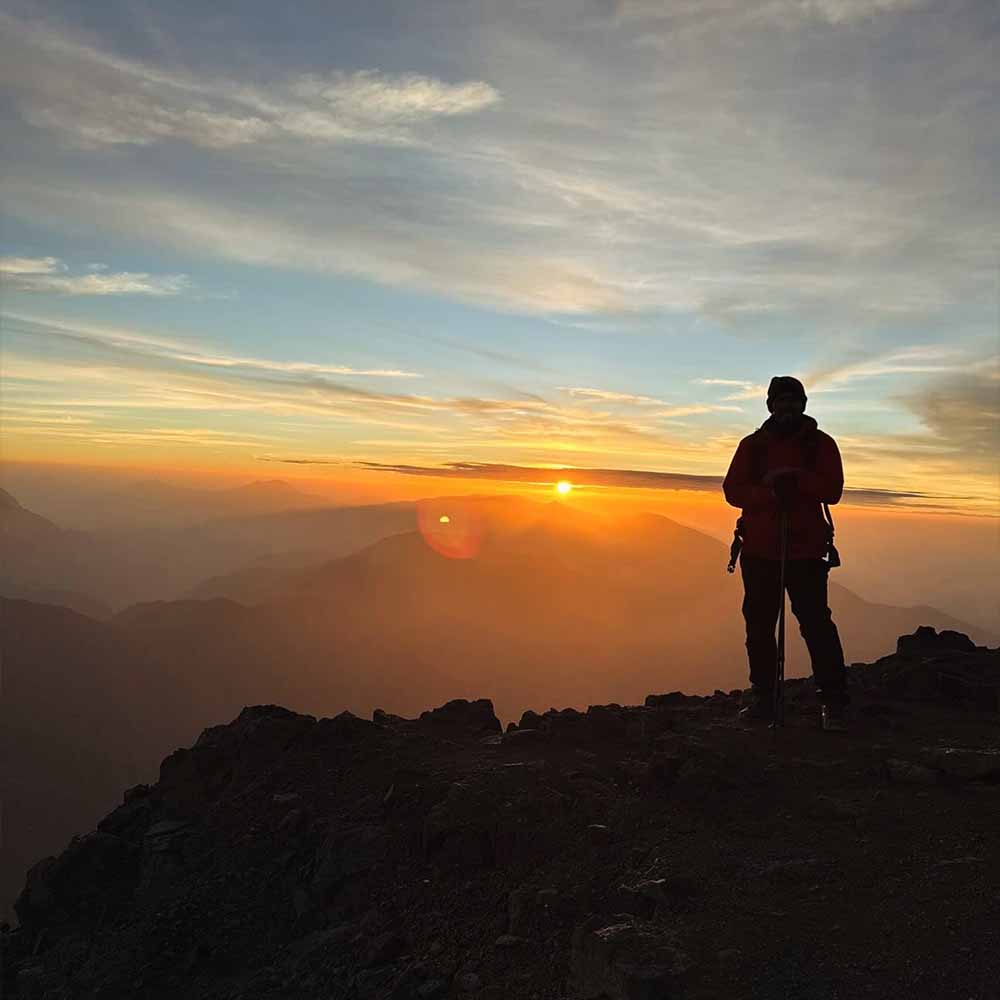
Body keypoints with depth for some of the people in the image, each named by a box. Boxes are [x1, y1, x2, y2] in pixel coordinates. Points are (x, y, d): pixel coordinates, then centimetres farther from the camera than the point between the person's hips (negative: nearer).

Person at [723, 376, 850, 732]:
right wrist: (770, 494, -17)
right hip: (759, 549, 3)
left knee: (816, 623, -6)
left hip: (806, 550, -2)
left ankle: (834, 702, 3)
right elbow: (732, 490, 0)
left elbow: (832, 490, -5)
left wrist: (794, 477, -19)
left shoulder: (821, 444, 7)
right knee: (759, 625, 7)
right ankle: (763, 697, 18)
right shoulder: (752, 444, 11)